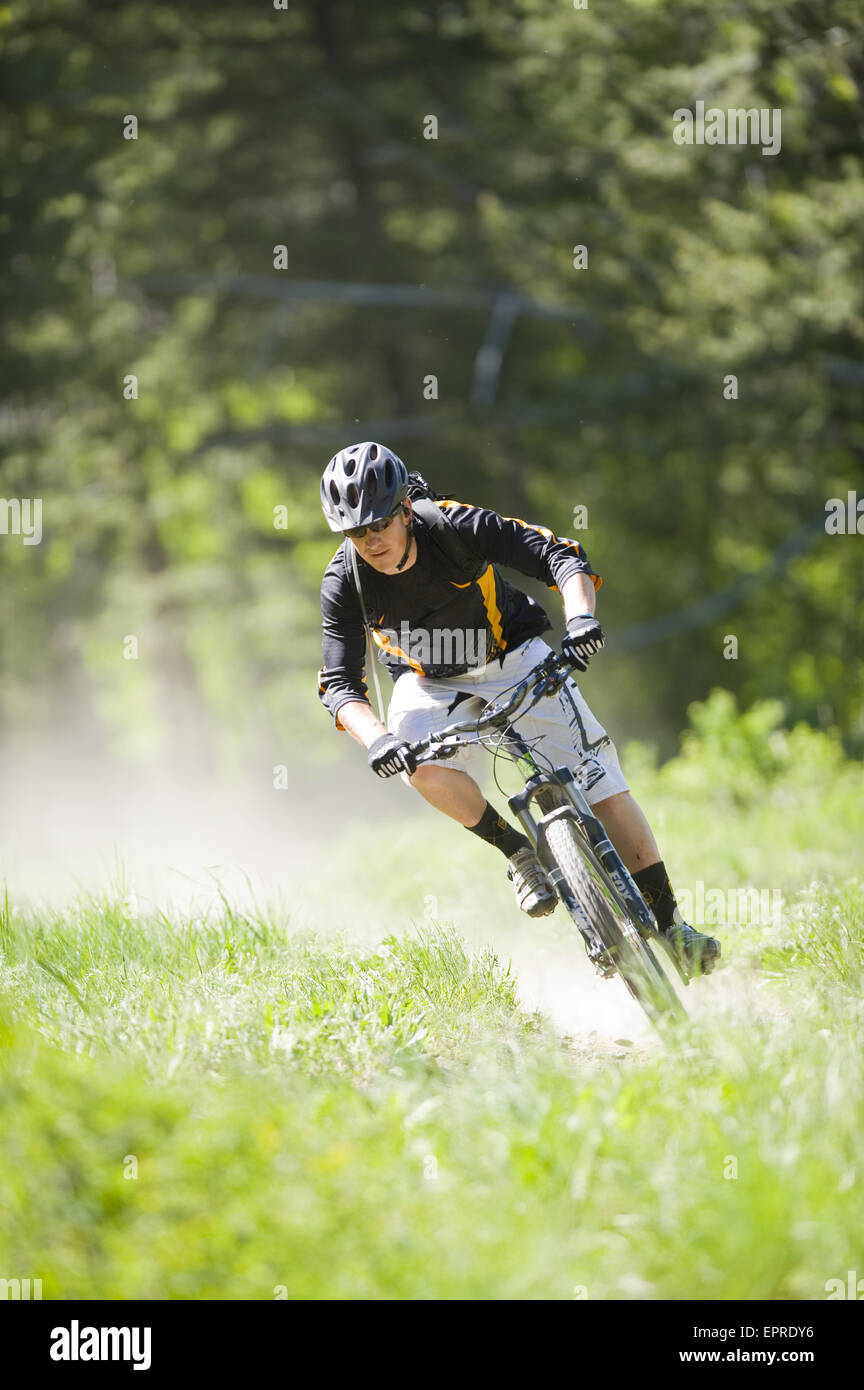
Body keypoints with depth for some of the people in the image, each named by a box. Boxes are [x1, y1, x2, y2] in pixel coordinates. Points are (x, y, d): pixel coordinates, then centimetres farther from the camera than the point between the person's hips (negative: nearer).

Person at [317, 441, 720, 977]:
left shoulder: (456, 526, -27)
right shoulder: (344, 583, -22)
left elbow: (560, 555, -28)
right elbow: (340, 683, -24)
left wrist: (582, 616, -48)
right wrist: (377, 739, -44)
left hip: (513, 658, -1)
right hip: (432, 683, 1)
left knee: (597, 775, -12)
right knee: (419, 761, -32)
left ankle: (670, 922, -3)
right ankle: (519, 853, -10)